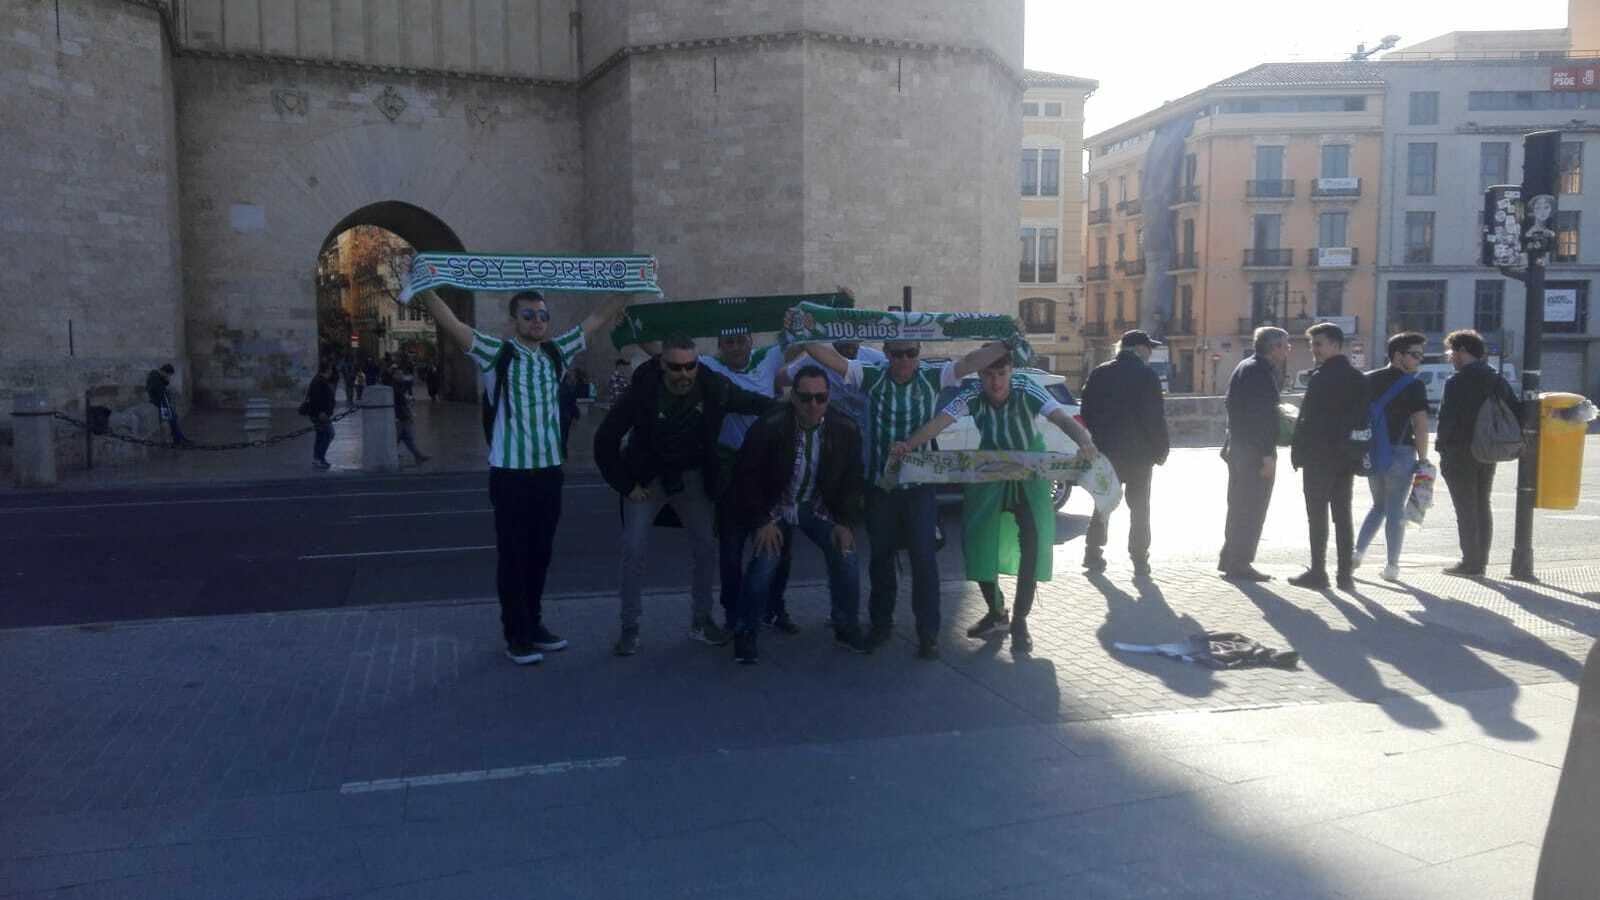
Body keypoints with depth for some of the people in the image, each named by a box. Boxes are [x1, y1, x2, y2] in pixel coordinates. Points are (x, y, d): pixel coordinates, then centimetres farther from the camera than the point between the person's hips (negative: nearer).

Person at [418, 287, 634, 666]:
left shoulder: (557, 352, 8)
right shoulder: (496, 353, -5)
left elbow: (599, 318, 11)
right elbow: (450, 324, -15)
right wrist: (423, 286, -25)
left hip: (550, 470, 5)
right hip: (510, 473, -4)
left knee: (540, 554, 15)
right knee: (513, 556, 4)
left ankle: (534, 624, 28)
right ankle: (516, 634, 13)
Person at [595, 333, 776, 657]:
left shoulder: (714, 387, -17)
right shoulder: (642, 392, -22)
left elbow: (757, 403, 2)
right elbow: (605, 440, -13)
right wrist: (626, 485, -13)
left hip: (692, 478, 2)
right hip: (648, 478, -2)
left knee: (706, 548, 3)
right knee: (633, 549, -9)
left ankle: (701, 621, 20)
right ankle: (630, 628, 4)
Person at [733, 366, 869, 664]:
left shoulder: (845, 430, -11)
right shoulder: (769, 427, -21)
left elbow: (852, 479, 0)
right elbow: (748, 476, -13)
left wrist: (846, 523, -8)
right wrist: (762, 522, -17)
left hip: (818, 507, 3)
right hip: (776, 507, -3)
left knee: (847, 558, -11)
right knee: (765, 562, -20)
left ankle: (847, 628, 12)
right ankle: (746, 633, 1)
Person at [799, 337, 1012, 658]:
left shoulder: (933, 378, -6)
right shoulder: (870, 377, -7)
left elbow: (973, 360, -17)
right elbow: (827, 355, -14)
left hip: (920, 485, -1)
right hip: (879, 484, 1)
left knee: (924, 558, 1)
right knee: (881, 556, 15)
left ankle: (928, 632, 13)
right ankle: (881, 624, 31)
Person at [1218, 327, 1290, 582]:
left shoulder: (1244, 367, 15)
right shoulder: (1260, 372, -16)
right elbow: (1264, 417, -21)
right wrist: (1268, 455, -22)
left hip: (1238, 446, 10)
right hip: (1255, 452, -10)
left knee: (1239, 504, 17)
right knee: (1253, 507, -4)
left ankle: (1229, 559, 25)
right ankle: (1240, 564, -1)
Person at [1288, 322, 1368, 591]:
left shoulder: (1322, 377, -13)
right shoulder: (1358, 378, 10)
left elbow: (1307, 420, -16)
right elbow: (1362, 421, 13)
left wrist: (1297, 451, -9)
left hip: (1319, 457, -7)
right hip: (1345, 457, 7)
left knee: (1318, 516, -1)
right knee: (1342, 516, 9)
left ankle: (1318, 573, 1)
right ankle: (1344, 574, 10)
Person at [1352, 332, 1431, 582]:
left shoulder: (1368, 380, 8)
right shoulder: (1413, 386, -9)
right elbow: (1420, 426, -12)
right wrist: (1423, 459, -5)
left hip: (1371, 453, 5)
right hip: (1400, 453, -5)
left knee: (1379, 505, 21)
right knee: (1395, 510, 3)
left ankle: (1357, 553, 11)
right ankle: (1392, 566, 6)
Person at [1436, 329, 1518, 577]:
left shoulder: (1457, 381, -14)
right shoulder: (1497, 380, 9)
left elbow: (1447, 419, -17)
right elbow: (1516, 412, 9)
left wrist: (1443, 448, -9)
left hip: (1460, 454, -7)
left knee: (1466, 509, -2)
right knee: (1482, 506, 14)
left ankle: (1471, 563, 0)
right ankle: (1480, 561, 18)